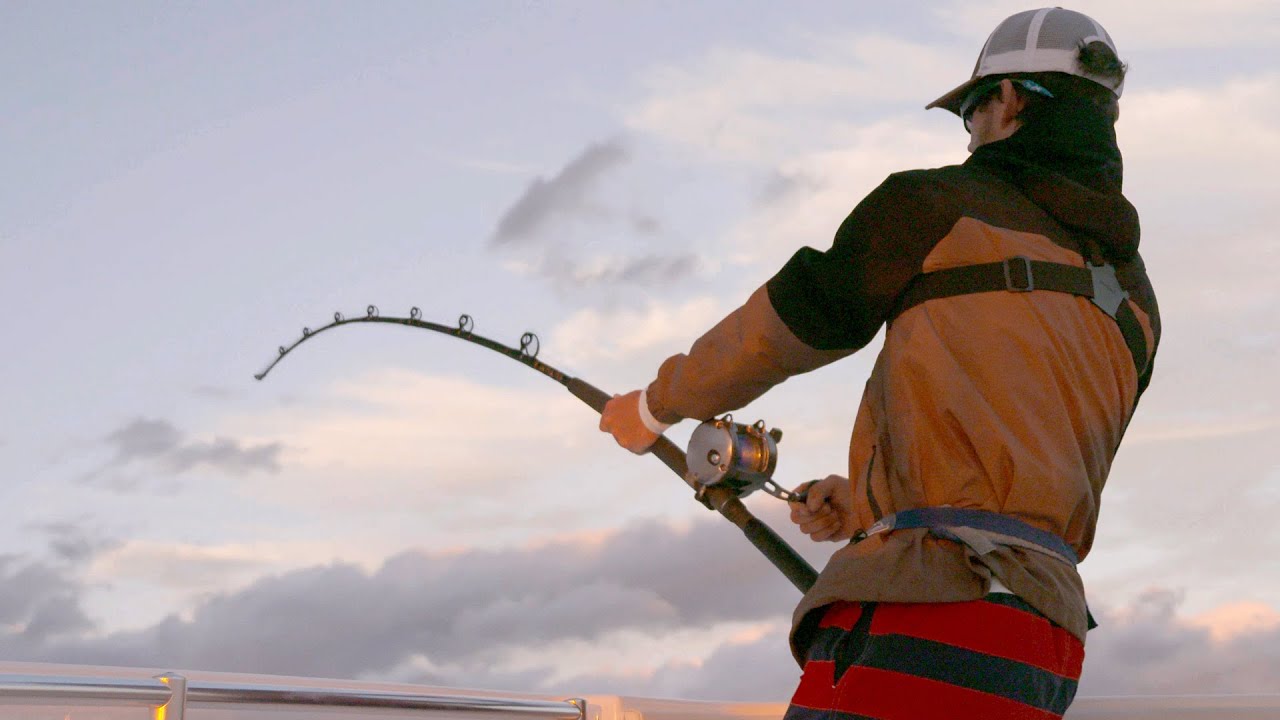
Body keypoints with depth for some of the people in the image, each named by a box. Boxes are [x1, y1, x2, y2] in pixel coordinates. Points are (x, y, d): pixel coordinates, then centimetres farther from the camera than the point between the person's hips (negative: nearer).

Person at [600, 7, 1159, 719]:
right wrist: (867, 506, 24)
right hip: (1044, 636, 8)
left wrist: (654, 405, 24)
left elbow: (784, 325, 8)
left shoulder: (938, 206, 1)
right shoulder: (1135, 304, 20)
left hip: (930, 614, -8)